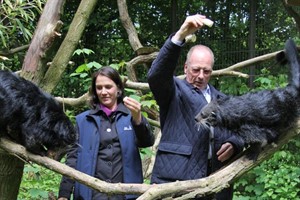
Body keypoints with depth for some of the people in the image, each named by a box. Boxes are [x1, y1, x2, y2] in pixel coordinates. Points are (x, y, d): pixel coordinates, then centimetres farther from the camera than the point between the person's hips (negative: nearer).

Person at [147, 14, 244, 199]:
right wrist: (180, 35, -27)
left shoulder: (222, 100, 21)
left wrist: (233, 145, -4)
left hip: (214, 182, 5)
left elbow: (237, 133, 21)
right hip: (175, 179, -4)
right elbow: (156, 74, -15)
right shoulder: (175, 89, 6)